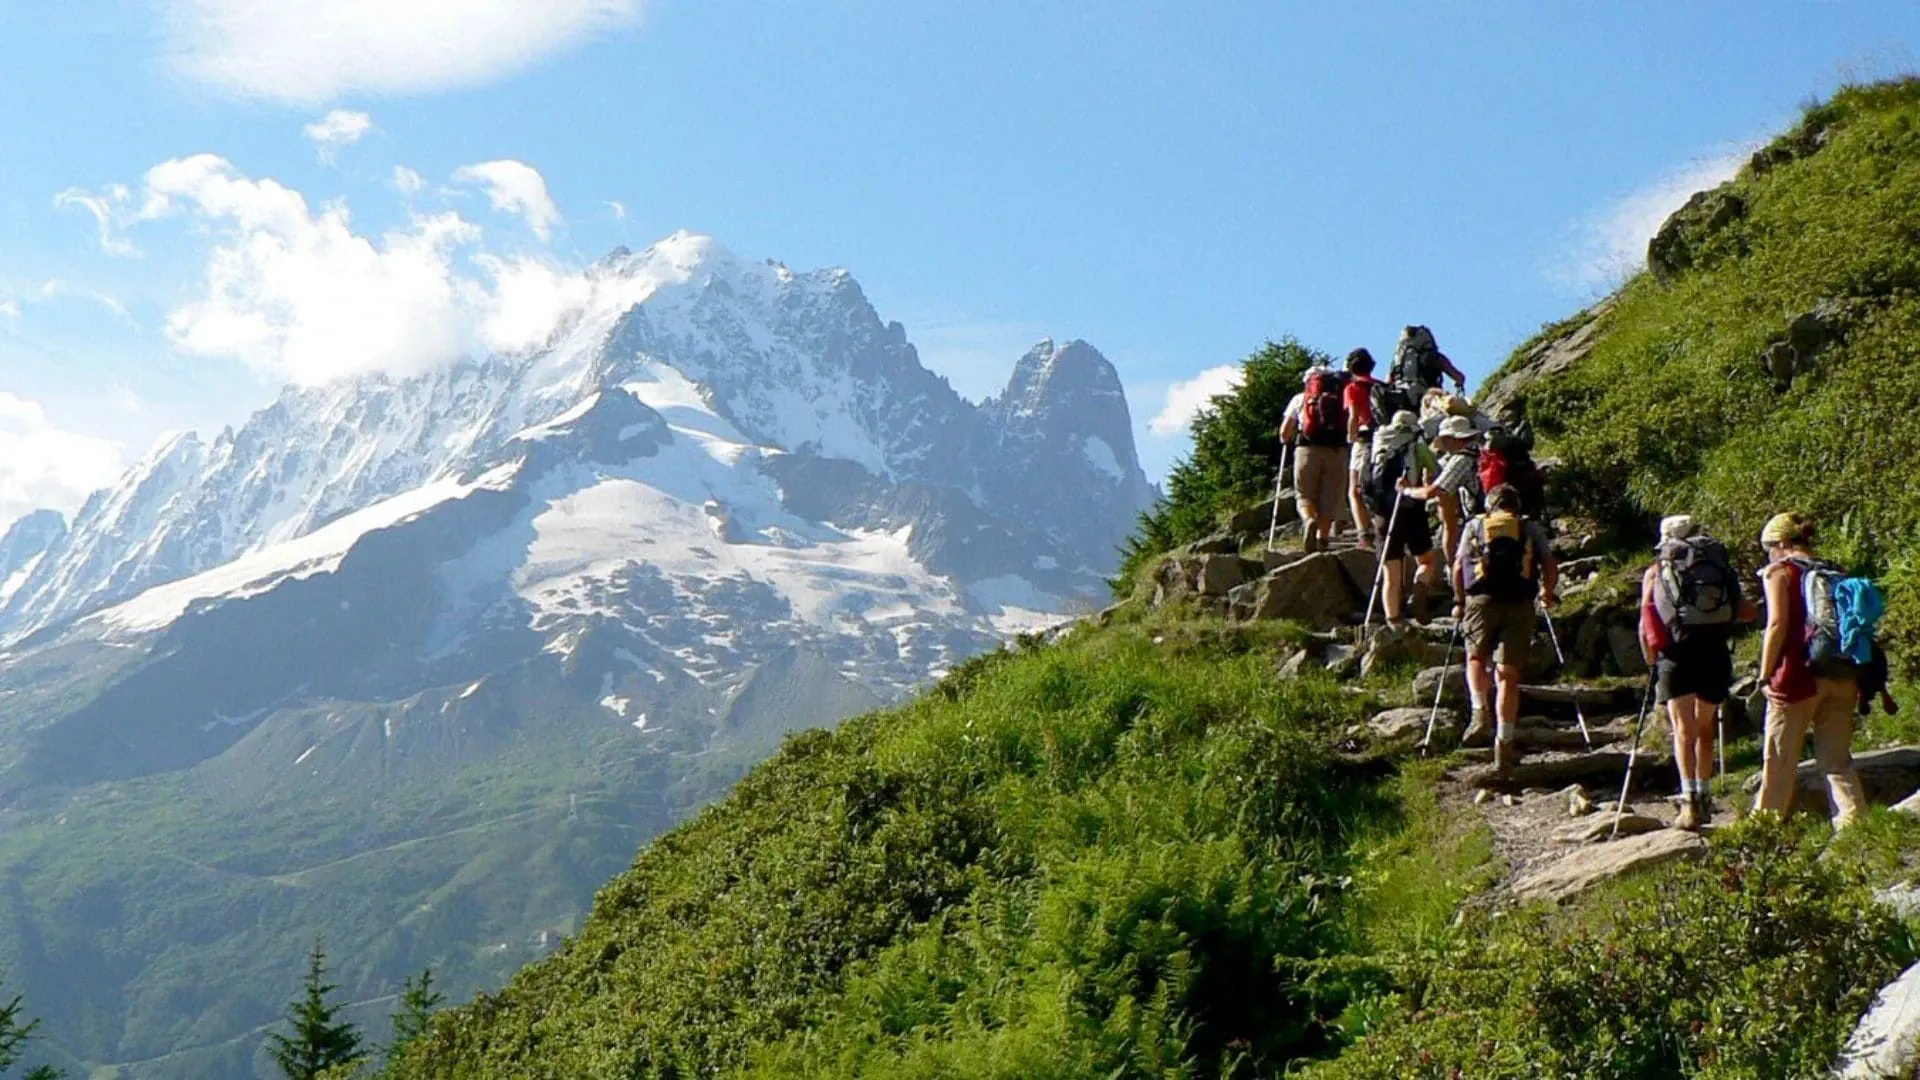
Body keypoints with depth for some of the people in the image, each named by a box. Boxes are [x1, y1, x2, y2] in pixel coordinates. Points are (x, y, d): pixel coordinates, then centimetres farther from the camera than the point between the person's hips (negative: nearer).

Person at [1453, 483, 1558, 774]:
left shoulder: (1474, 525, 18)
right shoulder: (1531, 529, 19)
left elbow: (1458, 567, 10)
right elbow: (1550, 567, 9)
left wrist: (1459, 602, 21)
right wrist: (1548, 594, 26)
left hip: (1482, 600, 0)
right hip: (1520, 605, 0)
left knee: (1476, 658, 23)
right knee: (1508, 675, 4)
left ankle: (1480, 715, 1)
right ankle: (1504, 745, -1)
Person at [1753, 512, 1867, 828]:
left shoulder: (1779, 571, 0)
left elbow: (1778, 624, -11)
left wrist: (1765, 675, -7)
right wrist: (1857, 681, 14)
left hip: (1800, 672, -5)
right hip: (1842, 677, 5)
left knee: (1779, 759, 3)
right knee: (1837, 757, 10)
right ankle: (1855, 821, 0)